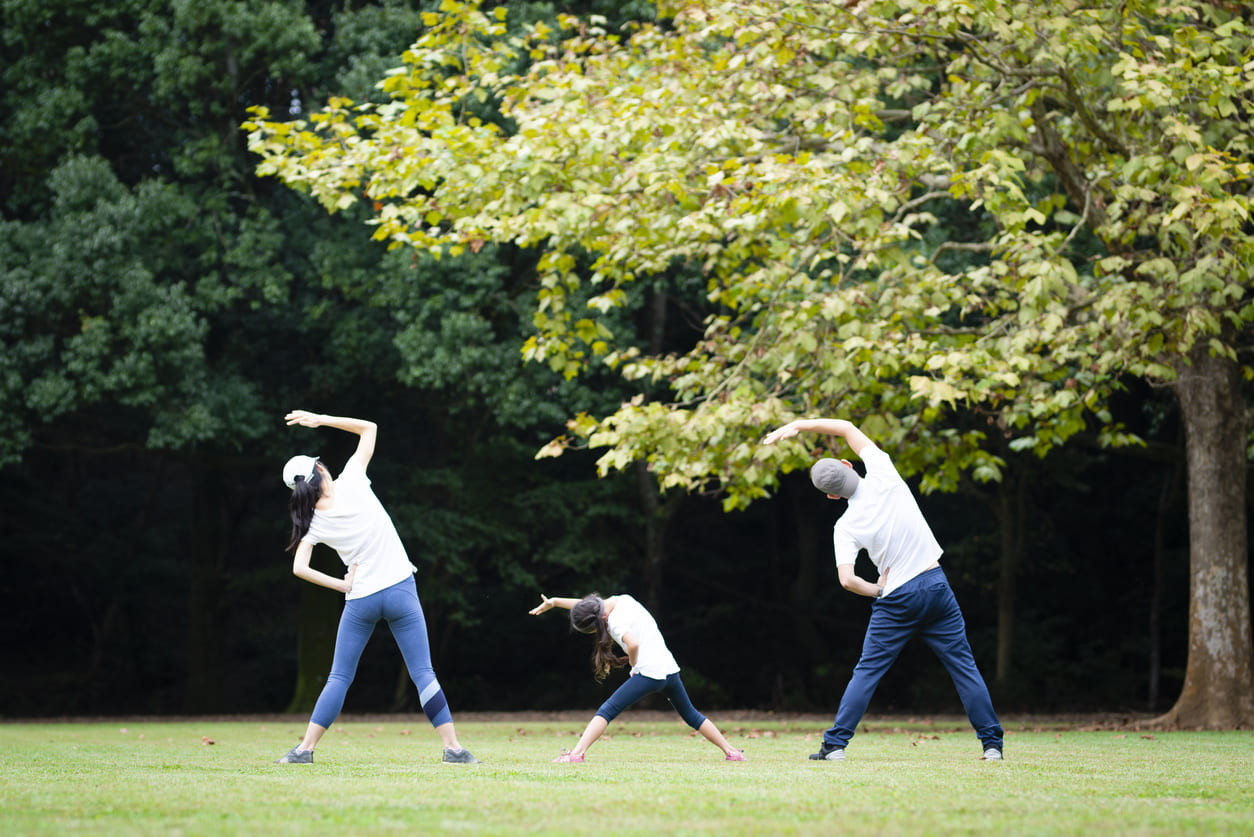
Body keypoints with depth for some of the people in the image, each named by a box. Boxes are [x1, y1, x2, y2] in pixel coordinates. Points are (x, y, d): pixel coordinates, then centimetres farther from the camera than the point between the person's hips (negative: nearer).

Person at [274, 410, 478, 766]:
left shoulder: (313, 524, -1)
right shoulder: (351, 483, -6)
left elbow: (299, 568, -6)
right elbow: (368, 428, 4)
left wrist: (342, 585, 2)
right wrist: (322, 420, 4)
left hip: (359, 601, 1)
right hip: (400, 590, -1)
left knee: (339, 678, 11)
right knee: (423, 673, 1)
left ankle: (305, 748, 7)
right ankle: (453, 746, -2)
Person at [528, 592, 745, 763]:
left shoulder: (615, 622, -11)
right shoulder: (623, 600, 13)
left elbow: (633, 644, -27)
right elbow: (587, 606, 24)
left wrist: (633, 665, -7)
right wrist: (553, 602, 25)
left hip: (648, 673, -8)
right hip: (670, 669, 8)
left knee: (607, 711, -8)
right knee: (691, 715, 23)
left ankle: (577, 753, -21)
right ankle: (731, 751, 26)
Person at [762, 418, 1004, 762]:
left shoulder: (846, 527, -8)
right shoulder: (884, 476, -5)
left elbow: (846, 579, -18)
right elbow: (848, 428, 6)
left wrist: (878, 591, 1)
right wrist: (800, 425, 6)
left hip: (896, 598, -2)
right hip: (936, 585, 2)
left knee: (867, 671, 9)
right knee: (963, 666, 6)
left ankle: (835, 743, 6)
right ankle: (992, 743, 4)